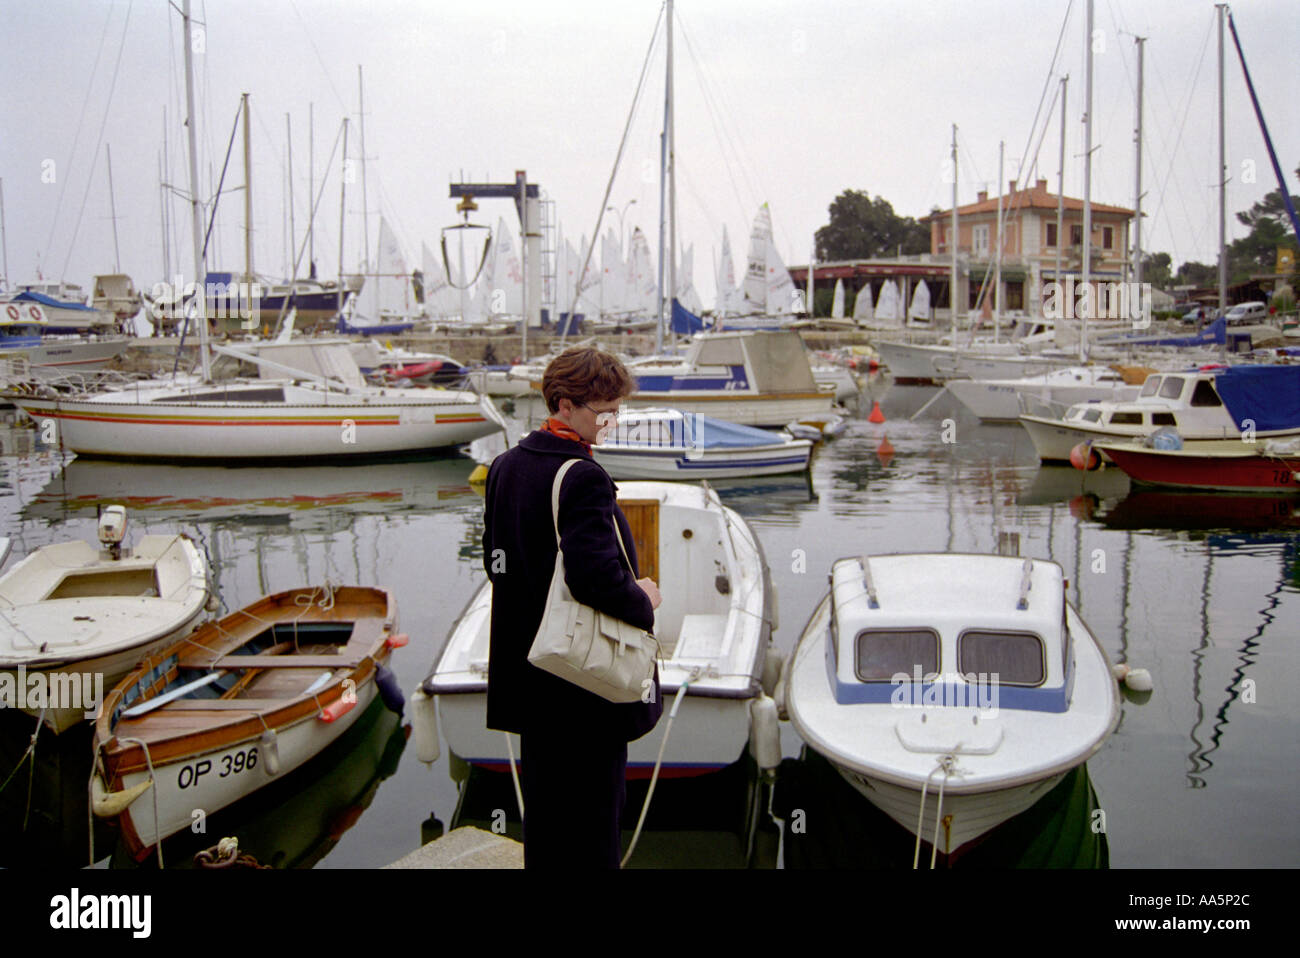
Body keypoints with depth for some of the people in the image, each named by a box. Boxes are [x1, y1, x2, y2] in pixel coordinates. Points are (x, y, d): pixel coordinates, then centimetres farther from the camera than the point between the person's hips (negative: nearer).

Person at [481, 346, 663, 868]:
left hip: (529, 670, 9)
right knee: (592, 806, 5)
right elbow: (596, 576, -29)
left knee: (543, 801, 21)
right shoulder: (583, 477, -21)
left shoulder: (505, 466, 7)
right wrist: (643, 604, -13)